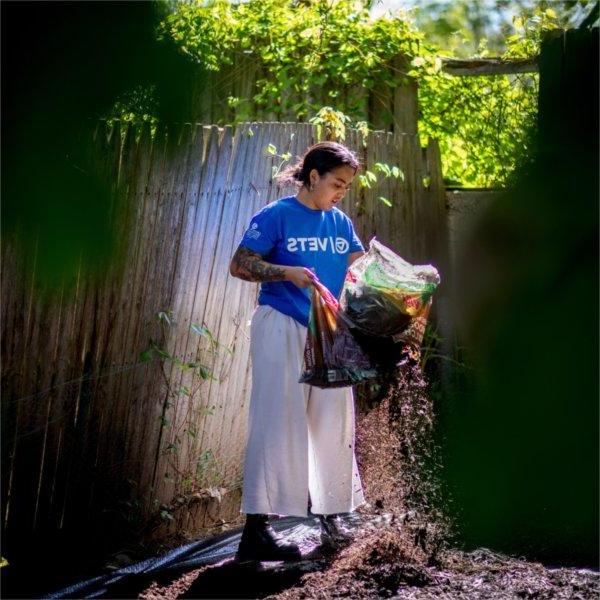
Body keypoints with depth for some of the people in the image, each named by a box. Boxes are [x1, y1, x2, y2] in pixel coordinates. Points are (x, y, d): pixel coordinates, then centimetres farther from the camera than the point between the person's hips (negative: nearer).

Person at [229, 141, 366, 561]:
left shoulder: (341, 223, 10)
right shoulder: (277, 216, -7)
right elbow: (239, 265, -10)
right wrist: (288, 272, -23)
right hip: (282, 329, -6)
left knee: (334, 422, 11)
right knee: (279, 421, -8)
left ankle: (332, 512, 25)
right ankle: (256, 529, -6)